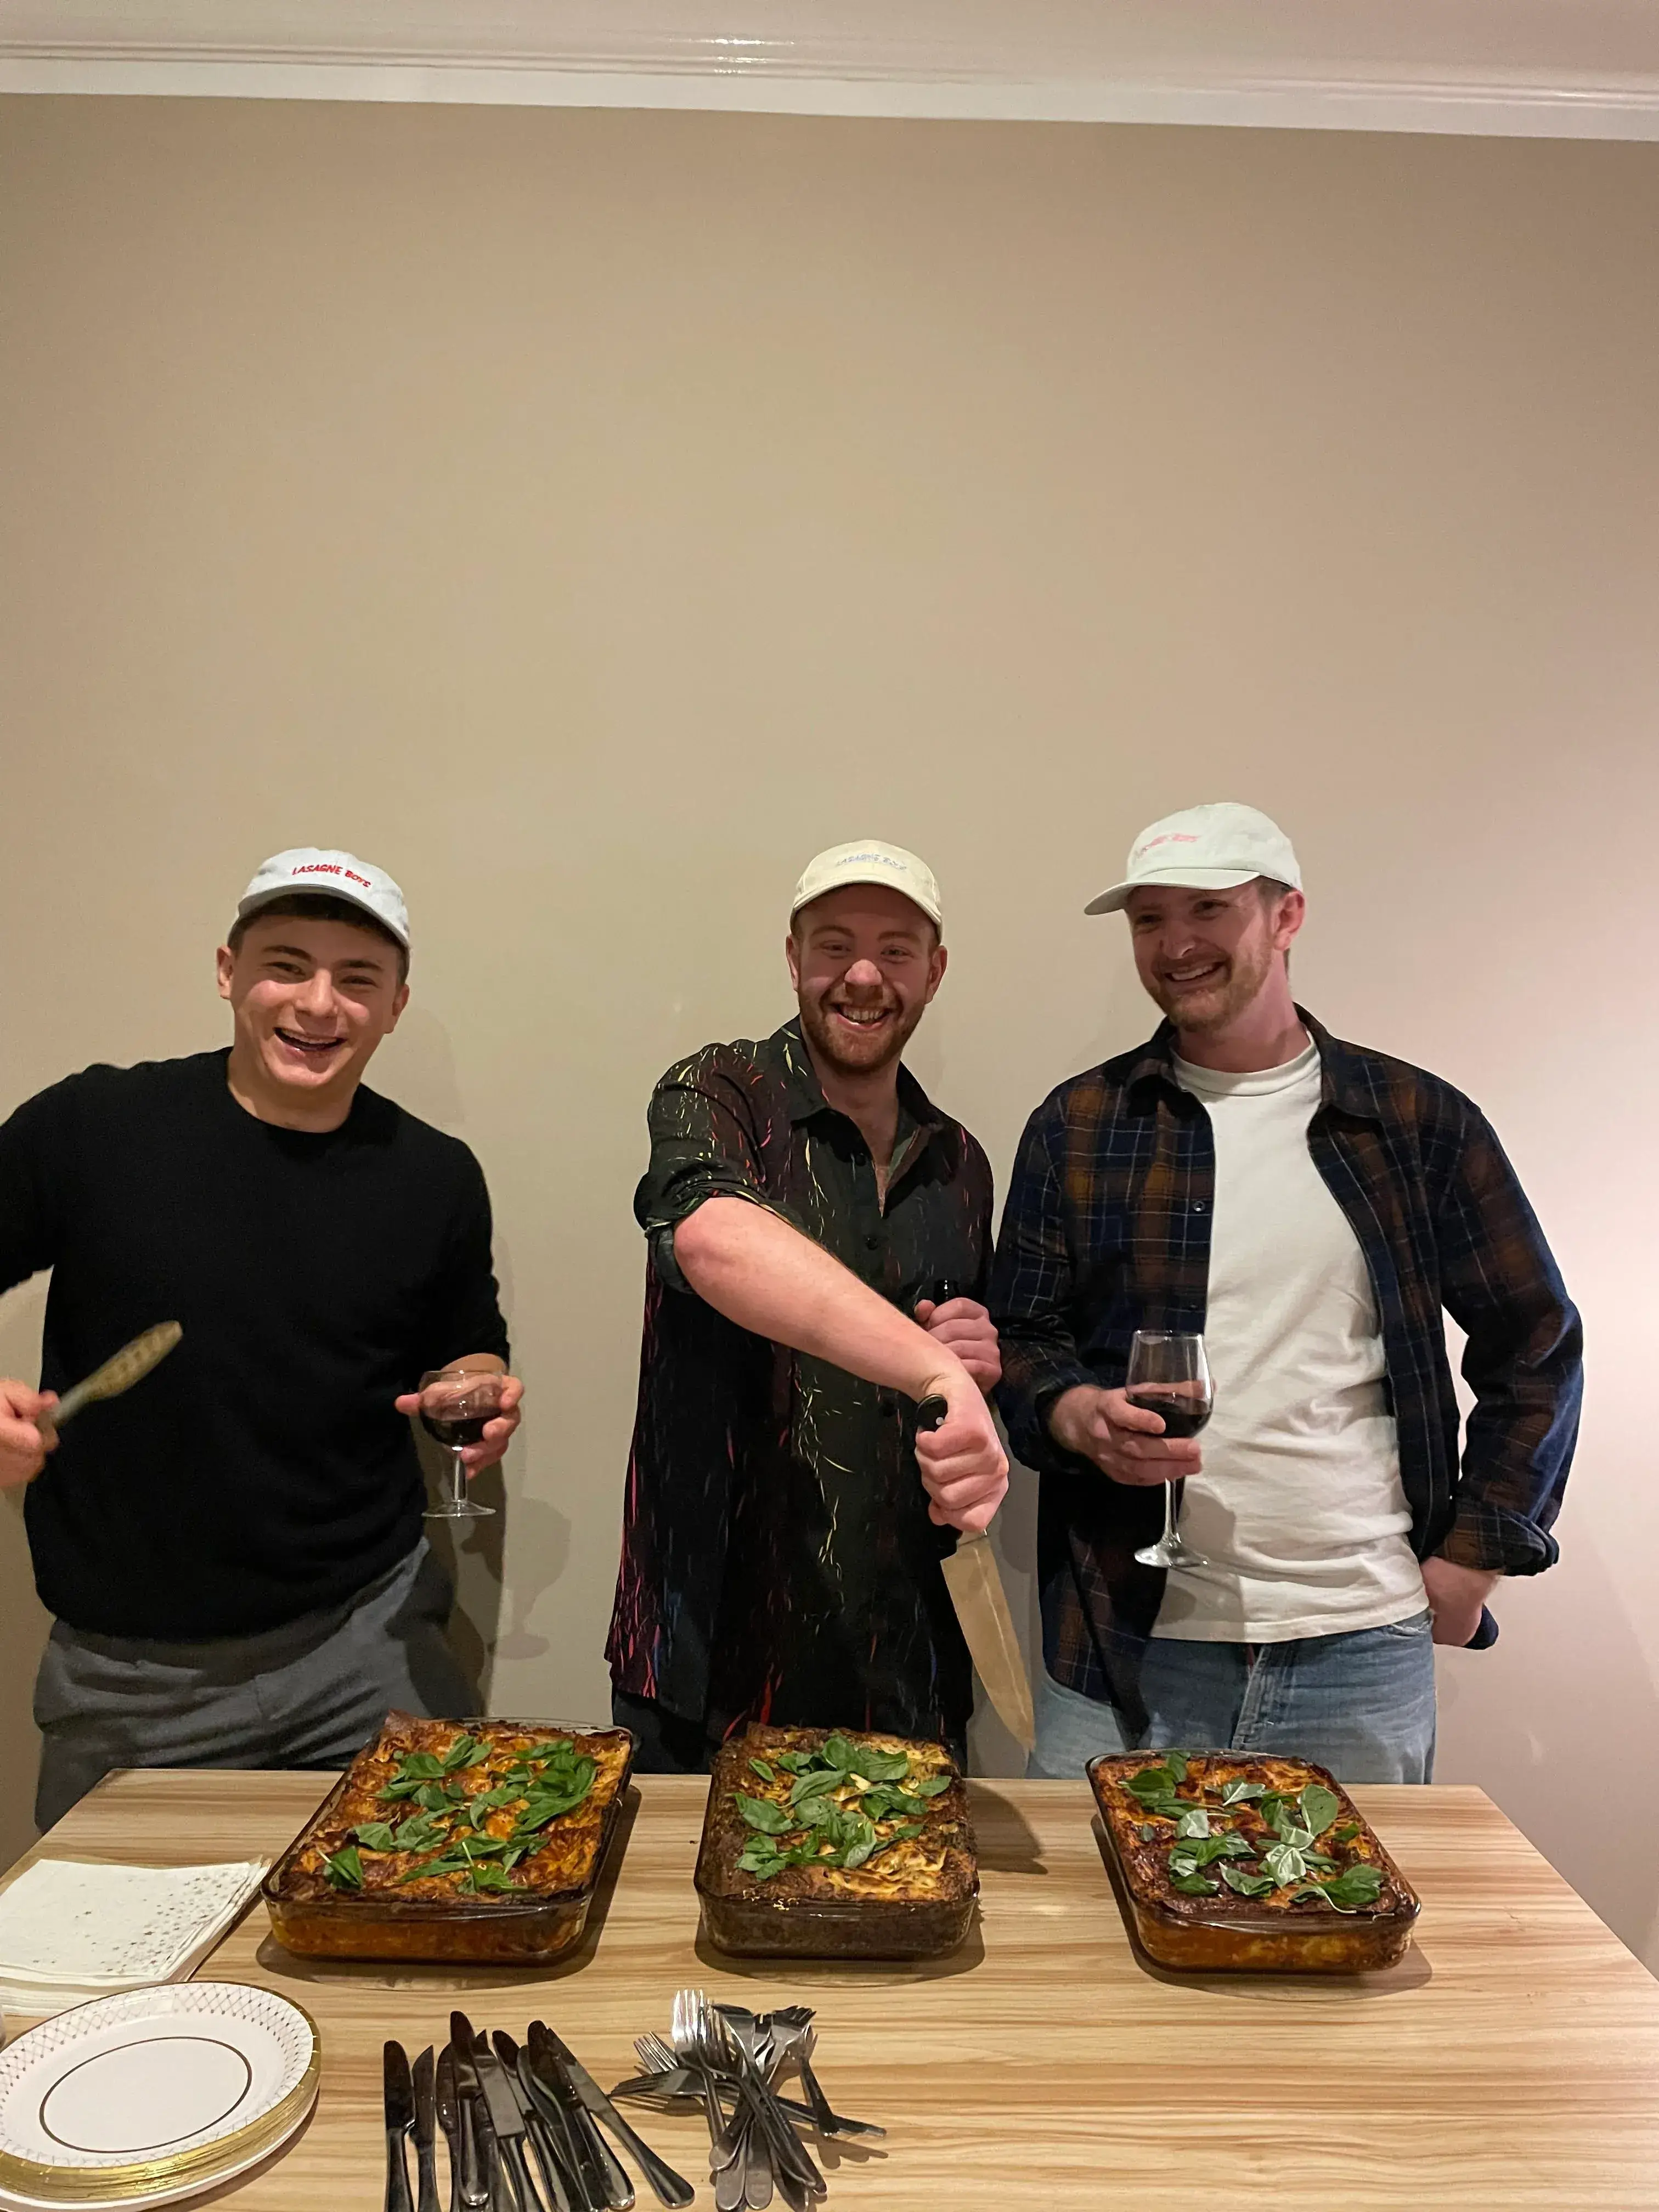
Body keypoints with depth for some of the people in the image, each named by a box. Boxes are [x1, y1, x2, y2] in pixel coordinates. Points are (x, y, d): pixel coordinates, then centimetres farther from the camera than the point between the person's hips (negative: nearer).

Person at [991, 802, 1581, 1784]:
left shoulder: (1421, 1122, 2)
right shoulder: (1078, 1124, 3)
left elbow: (1536, 1348, 8)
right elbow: (1022, 1339, 5)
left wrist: (1473, 1554, 3)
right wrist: (1079, 1414, -16)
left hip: (1363, 1650, 1)